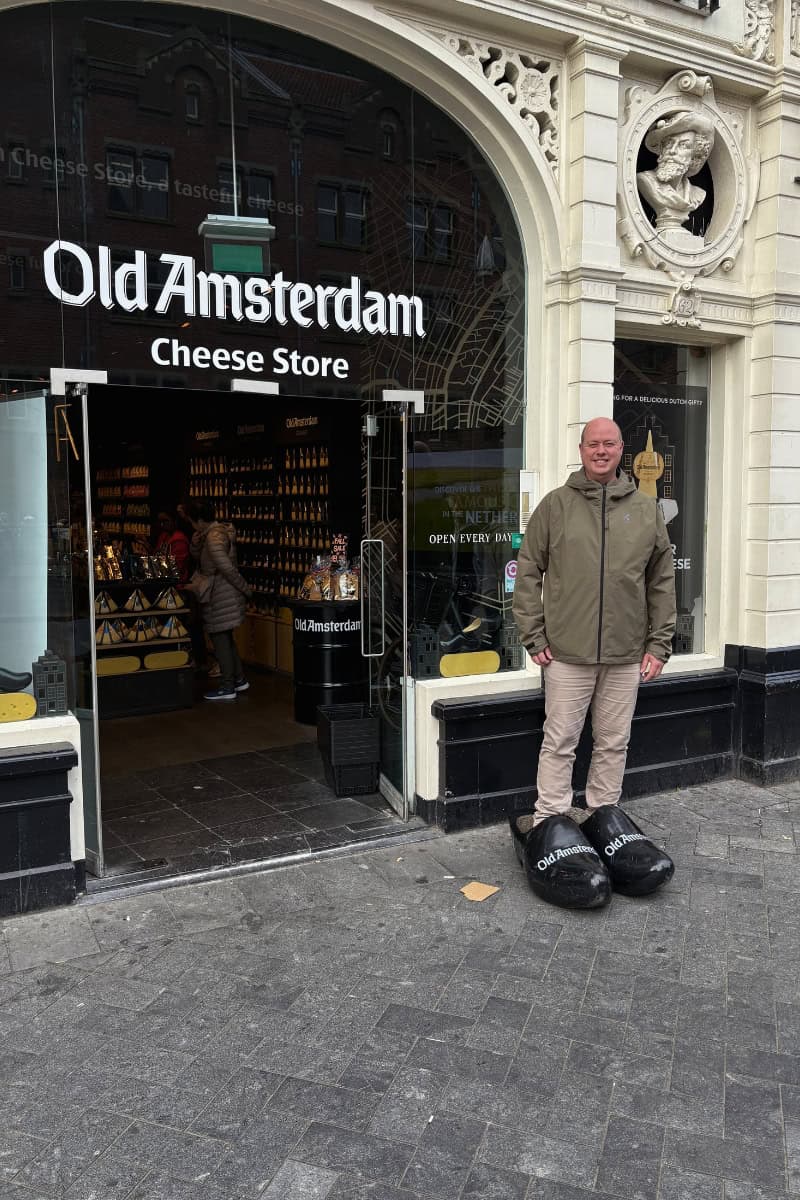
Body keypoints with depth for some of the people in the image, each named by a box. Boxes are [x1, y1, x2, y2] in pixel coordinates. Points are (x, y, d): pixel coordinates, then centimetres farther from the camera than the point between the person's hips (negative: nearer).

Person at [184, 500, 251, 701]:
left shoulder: (214, 538, -20)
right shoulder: (219, 531, 12)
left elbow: (227, 568, -25)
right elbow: (200, 561, 17)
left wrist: (245, 590, -16)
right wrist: (195, 545, -2)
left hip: (220, 596, -10)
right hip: (225, 594, 10)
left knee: (220, 640, -1)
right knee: (226, 639, 18)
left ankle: (227, 688, 6)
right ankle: (239, 680, 25)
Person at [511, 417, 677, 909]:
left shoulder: (646, 510, 8)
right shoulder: (556, 505, 1)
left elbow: (662, 581, 10)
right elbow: (528, 572, 2)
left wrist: (659, 644, 4)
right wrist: (534, 637, -4)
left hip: (626, 655, 3)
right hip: (567, 652, -2)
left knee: (614, 742, 12)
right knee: (560, 741, 2)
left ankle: (605, 817, 26)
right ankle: (549, 823, 11)